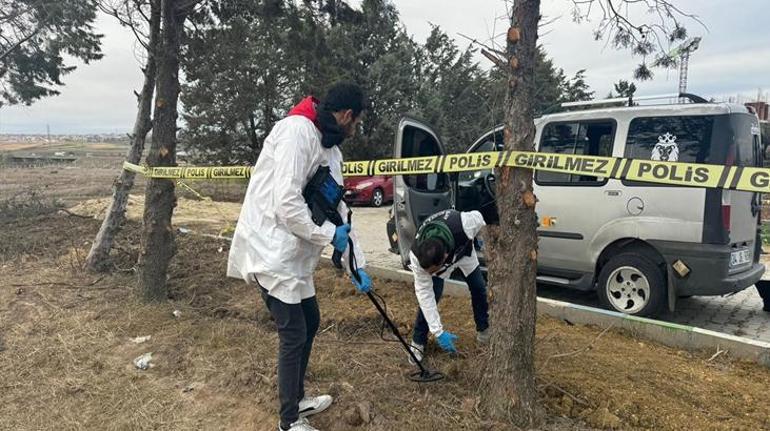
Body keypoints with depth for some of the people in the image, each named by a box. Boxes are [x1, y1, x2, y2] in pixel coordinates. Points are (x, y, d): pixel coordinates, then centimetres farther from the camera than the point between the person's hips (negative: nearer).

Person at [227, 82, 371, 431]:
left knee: (310, 322, 19)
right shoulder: (298, 130, -17)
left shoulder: (330, 149, 12)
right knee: (294, 334, -2)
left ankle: (297, 399, 38)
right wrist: (329, 235, -13)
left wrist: (357, 267, 16)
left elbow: (339, 211, 16)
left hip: (294, 256, 10)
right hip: (271, 252, -10)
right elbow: (287, 204, -26)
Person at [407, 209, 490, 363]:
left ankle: (483, 330, 31)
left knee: (479, 287, 6)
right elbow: (424, 293, -33)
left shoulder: (465, 224, -48)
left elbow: (477, 216, -22)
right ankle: (417, 343, 2)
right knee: (430, 295, -16)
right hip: (433, 256, -1)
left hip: (463, 248, 2)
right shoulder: (416, 256, -43)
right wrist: (438, 332, -33)